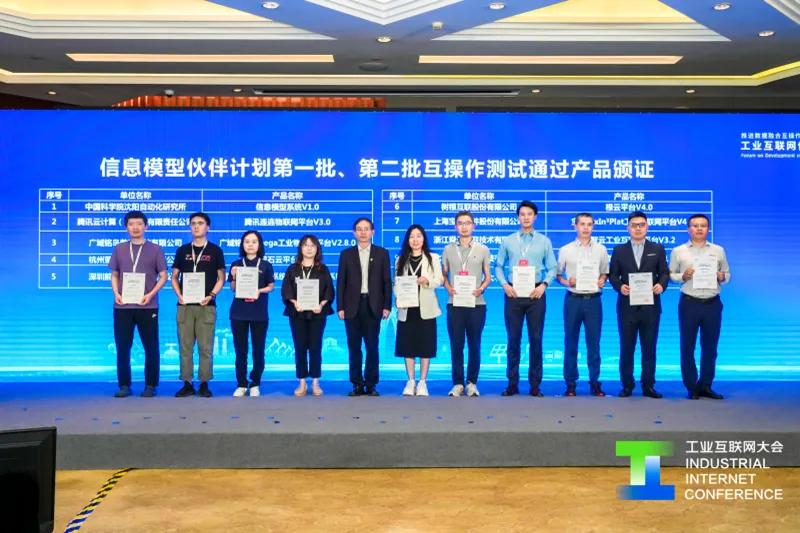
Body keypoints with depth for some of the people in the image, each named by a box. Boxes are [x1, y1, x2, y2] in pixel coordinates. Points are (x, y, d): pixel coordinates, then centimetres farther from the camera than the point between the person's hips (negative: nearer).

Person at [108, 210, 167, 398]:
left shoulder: (155, 249, 5)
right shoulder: (119, 249, 12)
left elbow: (163, 276, 3)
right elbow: (114, 275, 15)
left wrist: (150, 294, -11)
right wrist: (116, 293, -4)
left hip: (147, 306, -2)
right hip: (123, 306, 2)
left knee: (151, 347, 1)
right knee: (122, 347, 4)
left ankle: (150, 385, 10)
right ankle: (124, 385, 13)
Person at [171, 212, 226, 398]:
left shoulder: (215, 250, 5)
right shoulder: (182, 250, 11)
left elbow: (221, 278, 4)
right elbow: (174, 276, 13)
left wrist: (211, 295, -11)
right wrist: (179, 295, -4)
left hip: (206, 305, -2)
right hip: (185, 305, 2)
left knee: (205, 347, 0)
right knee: (185, 346, 4)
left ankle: (204, 384, 8)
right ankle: (187, 384, 10)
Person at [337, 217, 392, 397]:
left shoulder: (382, 253, 7)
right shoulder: (346, 254, 9)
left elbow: (387, 281, 5)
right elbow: (341, 282, 6)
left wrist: (387, 306, -2)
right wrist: (340, 307, -1)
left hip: (373, 306, -1)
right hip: (352, 306, 1)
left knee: (372, 347, 2)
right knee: (354, 348, 3)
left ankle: (371, 384, 9)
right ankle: (357, 384, 10)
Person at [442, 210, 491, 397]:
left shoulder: (483, 250, 6)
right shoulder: (448, 250, 9)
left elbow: (488, 276, 7)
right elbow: (443, 275, 10)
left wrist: (481, 288, -12)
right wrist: (448, 288, -9)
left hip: (476, 303, 0)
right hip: (454, 304, 1)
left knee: (474, 345, 4)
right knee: (456, 345, 2)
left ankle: (472, 383, 14)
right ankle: (458, 383, 11)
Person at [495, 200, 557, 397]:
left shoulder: (544, 241, 8)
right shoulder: (508, 241, 8)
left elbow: (552, 268, 6)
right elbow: (498, 266, 9)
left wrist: (543, 285, -9)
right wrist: (505, 285, -5)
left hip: (535, 293, 0)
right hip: (513, 293, 0)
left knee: (535, 339, 2)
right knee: (513, 339, 3)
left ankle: (535, 384, 9)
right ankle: (512, 383, 10)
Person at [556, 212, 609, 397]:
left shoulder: (601, 249, 7)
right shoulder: (566, 250, 3)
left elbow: (605, 272, 15)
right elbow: (557, 274, 7)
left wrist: (602, 281, -5)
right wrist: (566, 282, -11)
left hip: (593, 300, 1)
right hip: (573, 299, 0)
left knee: (593, 342, 4)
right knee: (570, 342, 4)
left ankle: (595, 382, 12)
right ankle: (570, 383, 12)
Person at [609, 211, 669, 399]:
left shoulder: (657, 249, 8)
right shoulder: (619, 250, 7)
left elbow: (664, 273, 6)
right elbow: (613, 275, 5)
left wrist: (662, 285, -15)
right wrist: (619, 286, -14)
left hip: (650, 306, 0)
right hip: (627, 305, 0)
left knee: (649, 347, 5)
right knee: (626, 347, 4)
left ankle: (648, 385, 13)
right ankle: (627, 385, 13)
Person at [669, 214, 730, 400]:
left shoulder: (718, 250, 10)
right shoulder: (678, 251, 4)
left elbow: (727, 274, 14)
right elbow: (670, 274, 3)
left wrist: (722, 277, -8)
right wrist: (683, 276, -15)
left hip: (713, 303, 2)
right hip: (689, 303, -2)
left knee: (710, 346, 7)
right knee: (687, 346, 2)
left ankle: (706, 386, 19)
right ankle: (691, 387, 13)